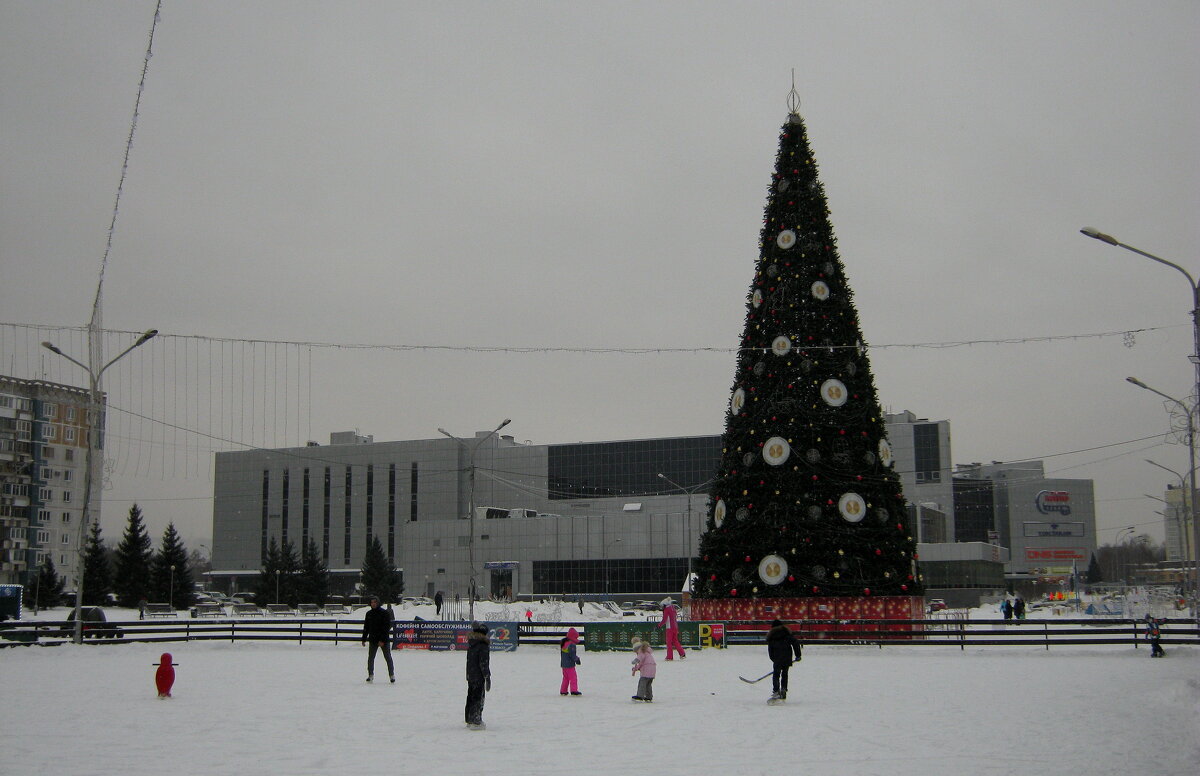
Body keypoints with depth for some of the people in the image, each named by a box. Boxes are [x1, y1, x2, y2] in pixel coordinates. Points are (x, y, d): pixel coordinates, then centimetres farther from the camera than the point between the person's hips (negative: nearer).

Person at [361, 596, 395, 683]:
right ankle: (370, 674, 16)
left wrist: (382, 640, -17)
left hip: (384, 640, -4)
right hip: (373, 640, 4)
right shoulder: (369, 614, 8)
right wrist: (364, 639, 9)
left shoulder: (384, 613, -7)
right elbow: (366, 627, 15)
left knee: (388, 658, 1)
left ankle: (392, 675, 10)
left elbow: (388, 626, -11)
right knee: (370, 658, 4)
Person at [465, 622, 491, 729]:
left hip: (470, 676, 8)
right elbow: (484, 663, -17)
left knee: (471, 697, 16)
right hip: (479, 677, -8)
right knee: (478, 698, -3)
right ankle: (476, 722, -4)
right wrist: (487, 678, -11)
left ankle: (469, 720, 24)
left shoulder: (470, 644, 8)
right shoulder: (483, 646, -16)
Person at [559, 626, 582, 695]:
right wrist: (577, 659, -6)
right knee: (573, 677, -5)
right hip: (570, 664, -9)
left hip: (563, 664, 9)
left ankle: (563, 691, 20)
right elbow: (572, 655, -21)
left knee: (565, 678, 17)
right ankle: (574, 690, -11)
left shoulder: (563, 643, 10)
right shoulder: (571, 645, -19)